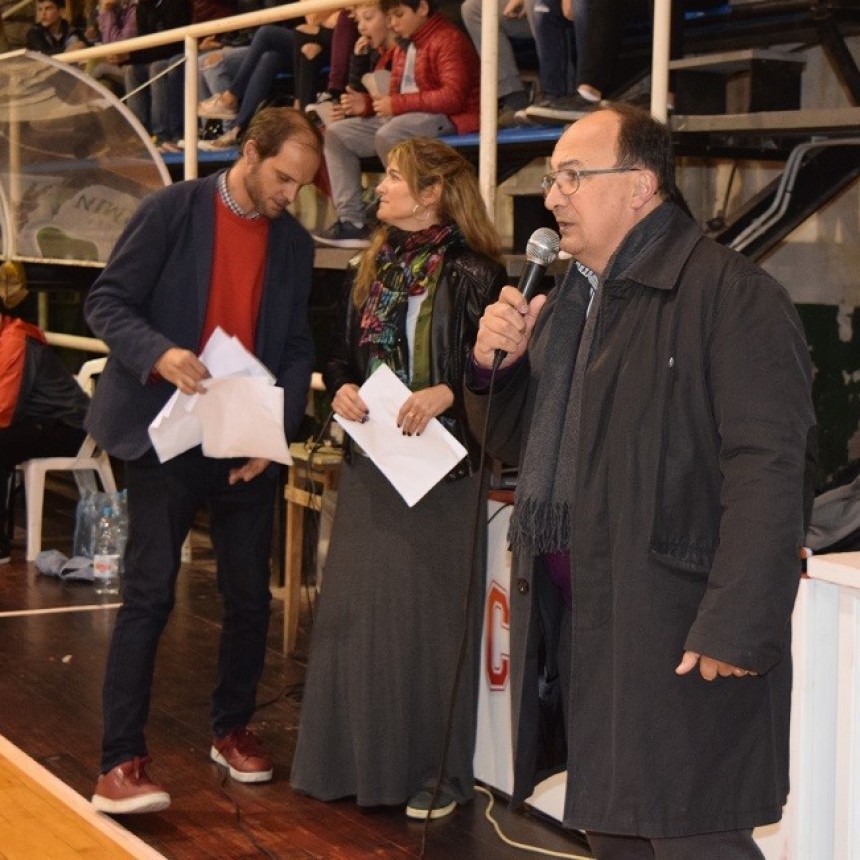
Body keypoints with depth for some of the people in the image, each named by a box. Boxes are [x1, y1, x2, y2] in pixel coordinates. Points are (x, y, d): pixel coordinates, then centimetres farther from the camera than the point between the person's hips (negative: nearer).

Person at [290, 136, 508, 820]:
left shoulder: (473, 270, -8)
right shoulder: (374, 266, 11)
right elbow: (341, 351, 17)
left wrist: (446, 391, -24)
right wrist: (341, 389, -3)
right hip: (370, 463, 6)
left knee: (431, 614, 1)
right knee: (357, 610, 7)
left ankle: (436, 772, 13)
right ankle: (359, 758, 20)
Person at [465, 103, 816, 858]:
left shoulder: (729, 293, -14)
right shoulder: (566, 300, 15)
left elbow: (769, 469, -22)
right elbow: (515, 444, 22)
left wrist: (736, 628, -25)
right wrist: (494, 364, 2)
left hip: (675, 624, -8)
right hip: (575, 618, 9)